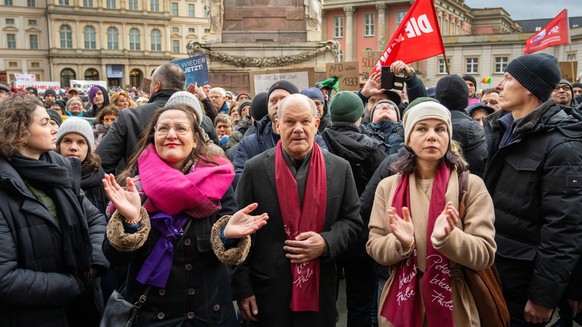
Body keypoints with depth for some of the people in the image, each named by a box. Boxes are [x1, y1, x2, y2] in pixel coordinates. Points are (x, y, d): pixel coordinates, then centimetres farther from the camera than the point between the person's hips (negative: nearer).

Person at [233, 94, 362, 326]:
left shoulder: (340, 168, 0)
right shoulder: (255, 169, -5)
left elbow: (352, 220, 5)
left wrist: (326, 243, -15)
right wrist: (242, 288, -4)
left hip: (320, 290, 2)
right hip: (268, 291, -1)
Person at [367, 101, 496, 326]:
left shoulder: (472, 185, -7)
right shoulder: (388, 186, -1)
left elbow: (485, 255, -11)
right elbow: (374, 248, -2)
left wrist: (446, 238, -28)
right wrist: (402, 243, -22)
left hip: (454, 306, -1)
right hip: (400, 302, 1)